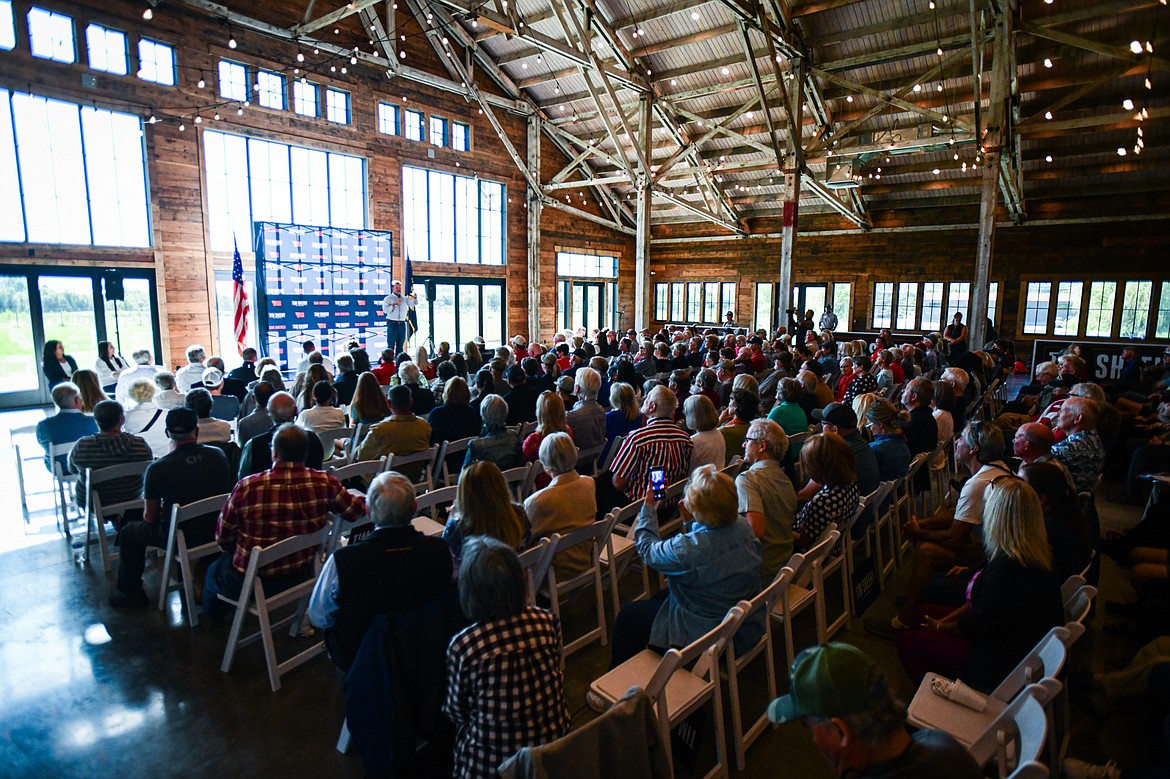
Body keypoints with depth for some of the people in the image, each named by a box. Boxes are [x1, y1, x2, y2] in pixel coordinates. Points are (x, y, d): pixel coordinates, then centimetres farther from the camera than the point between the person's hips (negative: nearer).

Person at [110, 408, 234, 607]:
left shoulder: (157, 468, -18)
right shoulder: (218, 455, -9)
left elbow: (150, 517, -6)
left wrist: (150, 514, 20)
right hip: (215, 532, 4)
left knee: (128, 533, 22)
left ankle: (130, 592, 34)